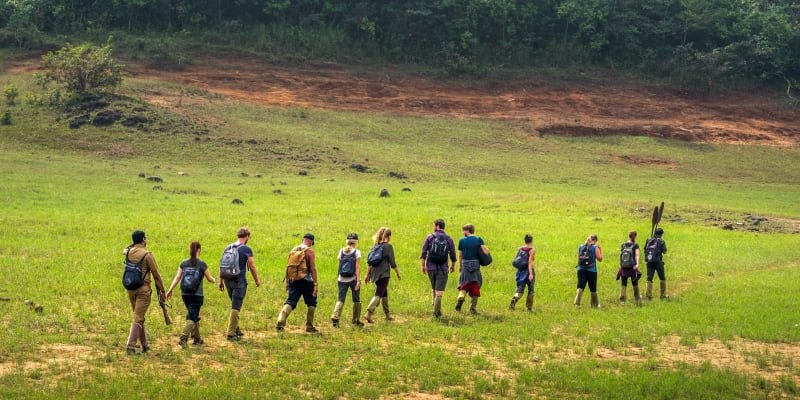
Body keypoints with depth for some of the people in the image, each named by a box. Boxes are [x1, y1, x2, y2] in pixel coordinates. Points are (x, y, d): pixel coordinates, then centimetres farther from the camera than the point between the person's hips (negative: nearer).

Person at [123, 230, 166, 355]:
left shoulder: (128, 252, 4)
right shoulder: (147, 255, -12)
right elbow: (156, 275, -8)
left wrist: (134, 243, 24)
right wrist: (162, 292, -1)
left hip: (130, 289, 6)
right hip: (143, 289, -6)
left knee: (139, 317, 17)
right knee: (138, 319, -5)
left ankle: (145, 345, 24)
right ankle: (131, 346, -14)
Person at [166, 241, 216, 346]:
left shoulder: (183, 263, 4)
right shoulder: (202, 264, -6)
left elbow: (177, 277, -1)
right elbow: (209, 278, 3)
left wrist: (170, 290, 2)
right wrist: (214, 280, 25)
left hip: (185, 294, 5)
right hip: (197, 294, -5)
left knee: (193, 315, 19)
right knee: (192, 317, -2)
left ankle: (197, 338, 27)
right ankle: (183, 338, -17)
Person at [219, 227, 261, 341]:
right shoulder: (246, 249, -8)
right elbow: (252, 267, -7)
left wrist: (221, 281, 16)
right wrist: (257, 280, 6)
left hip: (228, 280, 6)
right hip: (239, 281, -6)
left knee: (235, 305, 20)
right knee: (236, 307, -4)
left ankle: (236, 329, 23)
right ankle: (231, 333, -5)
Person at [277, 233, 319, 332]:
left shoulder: (293, 250, 9)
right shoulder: (309, 251, -7)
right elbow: (313, 269, -12)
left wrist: (287, 281, 18)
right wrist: (315, 284, -11)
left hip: (293, 280, 4)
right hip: (306, 281, -4)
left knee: (290, 302, 3)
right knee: (311, 303, 12)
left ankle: (280, 322, -18)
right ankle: (309, 326, 13)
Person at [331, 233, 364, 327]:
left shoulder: (341, 251, 3)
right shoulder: (356, 252, -7)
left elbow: (340, 265, 8)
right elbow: (357, 267, -12)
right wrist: (358, 281, -13)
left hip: (342, 279, 3)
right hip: (353, 279, -3)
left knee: (341, 299, 1)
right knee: (356, 300, 13)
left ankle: (335, 317, -20)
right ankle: (356, 320, 21)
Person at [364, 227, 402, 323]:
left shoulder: (375, 246, 8)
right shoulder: (388, 246, -10)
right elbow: (392, 263, -8)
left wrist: (368, 274, 14)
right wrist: (398, 273, 4)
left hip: (375, 274, 7)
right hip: (384, 274, -7)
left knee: (384, 293, 20)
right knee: (378, 294, -7)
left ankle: (387, 315, 28)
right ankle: (368, 313, -20)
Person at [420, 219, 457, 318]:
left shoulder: (429, 237, -2)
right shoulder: (449, 239, 0)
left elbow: (423, 253, -6)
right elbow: (453, 255, 7)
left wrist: (423, 266, 0)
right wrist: (453, 265, 24)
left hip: (430, 268, 1)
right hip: (442, 269, -1)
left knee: (434, 290, 18)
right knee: (439, 292, -1)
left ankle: (437, 311, 21)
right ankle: (436, 312, -9)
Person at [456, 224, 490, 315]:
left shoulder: (462, 240, -1)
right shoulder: (479, 239, -2)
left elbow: (460, 255, 4)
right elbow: (486, 252, -12)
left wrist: (460, 266, 17)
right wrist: (486, 248, 11)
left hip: (465, 264, 0)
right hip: (476, 264, 0)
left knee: (464, 284, 13)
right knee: (475, 287, 8)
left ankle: (461, 297, -17)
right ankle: (473, 308, 7)